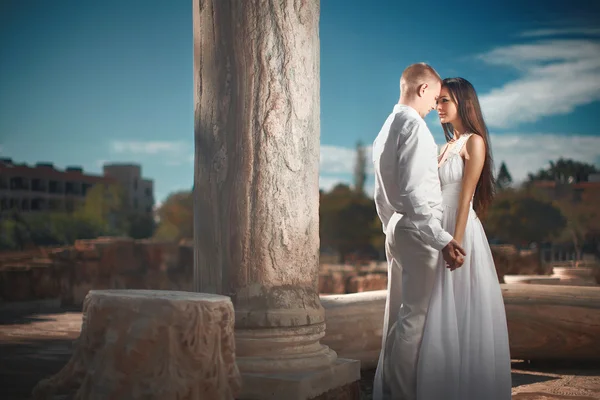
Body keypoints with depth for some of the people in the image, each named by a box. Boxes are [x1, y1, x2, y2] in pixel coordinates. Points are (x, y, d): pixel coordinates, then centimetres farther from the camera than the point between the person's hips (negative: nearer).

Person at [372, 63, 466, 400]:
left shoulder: (386, 129, 18)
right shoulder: (414, 125, -13)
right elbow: (414, 192, -22)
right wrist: (442, 239, -22)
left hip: (396, 231, 10)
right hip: (418, 232, -10)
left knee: (398, 315, 13)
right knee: (415, 317, -7)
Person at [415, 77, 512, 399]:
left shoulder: (474, 142, -5)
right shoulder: (447, 146, 18)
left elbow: (465, 197, -14)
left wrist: (455, 243, -19)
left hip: (461, 232, -8)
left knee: (464, 315, -3)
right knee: (443, 318, 9)